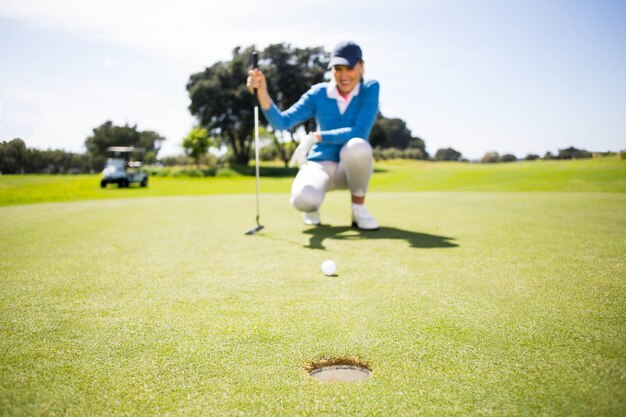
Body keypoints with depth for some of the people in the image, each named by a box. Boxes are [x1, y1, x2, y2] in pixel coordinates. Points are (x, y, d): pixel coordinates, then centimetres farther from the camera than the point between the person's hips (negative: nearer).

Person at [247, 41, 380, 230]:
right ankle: (312, 207, 5)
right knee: (302, 200, -36)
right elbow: (281, 122, -14)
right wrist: (262, 92, -32)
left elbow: (360, 133, -22)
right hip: (319, 165, 0)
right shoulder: (318, 93, -5)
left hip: (351, 169, 0)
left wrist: (314, 137, -29)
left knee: (357, 146, -38)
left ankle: (358, 209, -12)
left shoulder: (370, 89, -8)